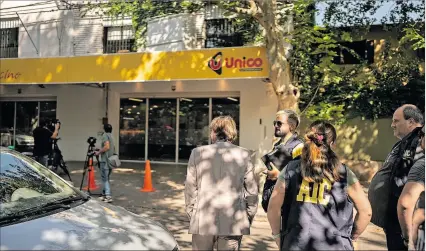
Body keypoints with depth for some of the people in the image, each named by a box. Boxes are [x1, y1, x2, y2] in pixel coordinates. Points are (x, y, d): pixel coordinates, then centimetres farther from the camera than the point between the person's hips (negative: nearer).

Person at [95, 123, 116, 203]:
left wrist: (99, 152, -10)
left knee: (105, 178, -8)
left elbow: (107, 147, -22)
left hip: (105, 160, -9)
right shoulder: (110, 136, 17)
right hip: (111, 160, 9)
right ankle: (104, 194, 22)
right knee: (106, 178, 16)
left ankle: (108, 196, -12)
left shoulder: (105, 135, -9)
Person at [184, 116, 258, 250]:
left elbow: (190, 188, 0)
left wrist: (191, 214, 12)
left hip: (202, 221, 0)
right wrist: (248, 219, 10)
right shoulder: (244, 155, -2)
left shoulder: (197, 153, -2)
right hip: (233, 223, 0)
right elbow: (252, 190, 0)